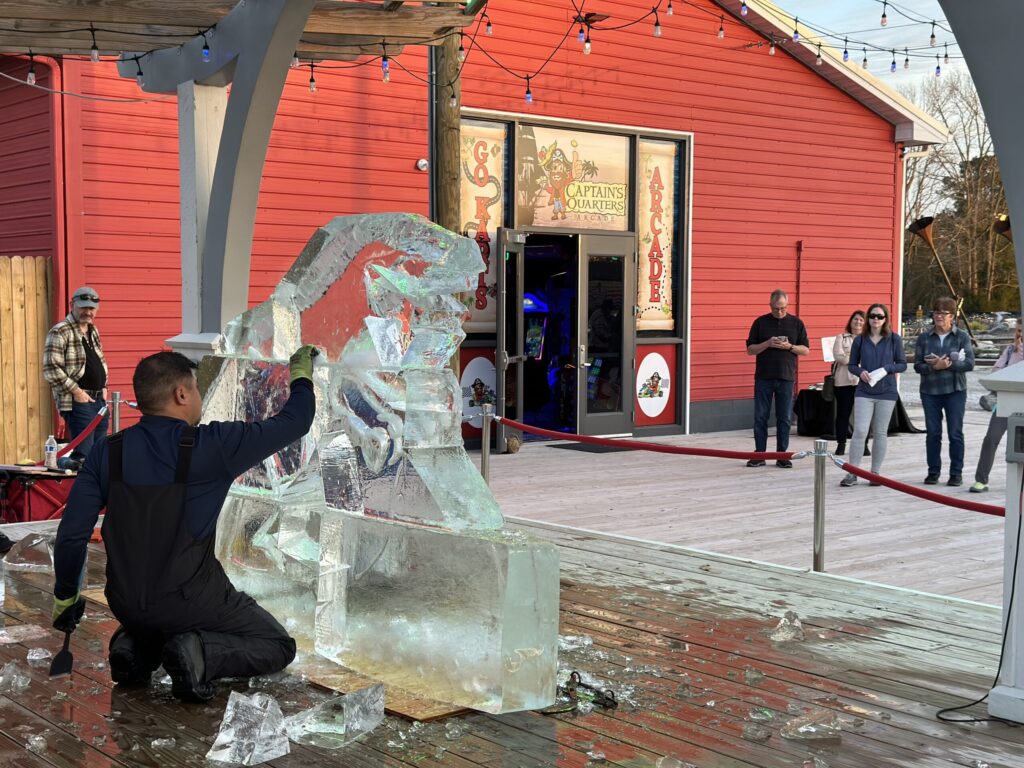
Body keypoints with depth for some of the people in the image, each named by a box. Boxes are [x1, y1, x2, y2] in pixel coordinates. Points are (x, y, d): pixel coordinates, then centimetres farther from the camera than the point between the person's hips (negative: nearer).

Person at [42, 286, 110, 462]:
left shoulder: (93, 331, 16)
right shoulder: (60, 332, -10)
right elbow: (51, 370, -17)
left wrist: (103, 387, 13)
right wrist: (76, 391, -17)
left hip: (99, 400, 8)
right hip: (78, 402, -8)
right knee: (83, 455, -11)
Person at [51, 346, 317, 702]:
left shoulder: (107, 452, -4)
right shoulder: (209, 447, -16)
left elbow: (71, 534, -4)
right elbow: (293, 423, -6)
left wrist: (64, 596, 13)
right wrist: (302, 375, 14)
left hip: (125, 603, 6)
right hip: (189, 601, -5)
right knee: (279, 646, 12)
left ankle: (135, 645, 7)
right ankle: (202, 653, -13)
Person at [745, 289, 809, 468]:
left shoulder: (796, 323, 5)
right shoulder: (760, 322, 4)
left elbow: (805, 350, 6)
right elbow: (750, 349, 3)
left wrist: (789, 346, -12)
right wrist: (767, 344, -13)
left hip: (786, 377, 0)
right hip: (763, 377, 0)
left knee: (784, 419, 4)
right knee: (760, 417, 2)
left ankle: (782, 455, 12)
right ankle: (759, 454, 10)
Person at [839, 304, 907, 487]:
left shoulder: (894, 339, 1)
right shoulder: (860, 340, 4)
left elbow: (902, 364, 3)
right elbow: (852, 365, 9)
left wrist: (887, 369, -16)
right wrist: (860, 372, -12)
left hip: (886, 392, 0)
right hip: (864, 392, 0)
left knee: (880, 433, 7)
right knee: (860, 431, -8)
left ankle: (875, 473, 16)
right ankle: (852, 473, -4)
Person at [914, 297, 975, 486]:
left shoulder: (962, 336, 1)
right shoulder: (924, 338, 5)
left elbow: (969, 363, -7)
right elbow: (917, 365, -1)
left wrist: (947, 364, -18)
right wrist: (935, 367, -19)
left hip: (955, 391, -1)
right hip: (930, 392, 2)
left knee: (955, 433, 0)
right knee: (933, 433, 5)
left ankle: (956, 473, 8)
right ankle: (933, 472, 14)